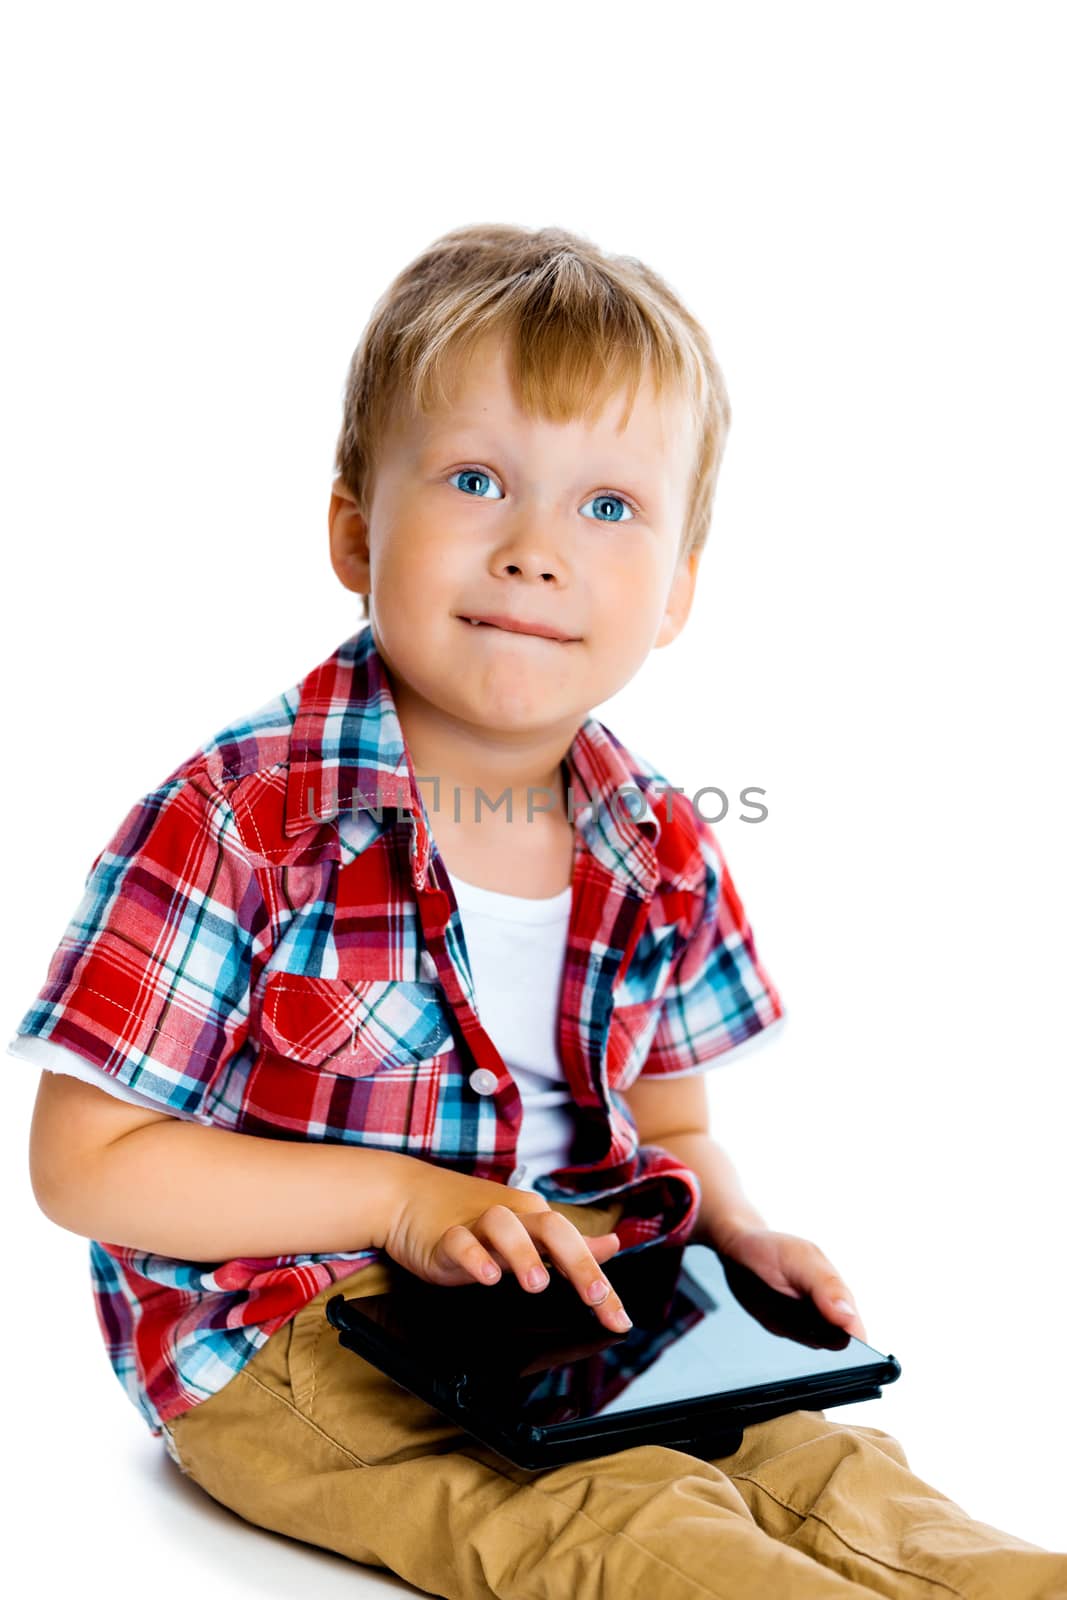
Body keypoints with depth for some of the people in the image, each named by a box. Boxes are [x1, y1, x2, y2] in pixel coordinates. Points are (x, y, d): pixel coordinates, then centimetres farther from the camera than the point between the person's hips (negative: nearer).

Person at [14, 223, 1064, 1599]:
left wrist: (738, 1232, -7)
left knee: (825, 1465, -16)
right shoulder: (242, 818, -16)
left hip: (584, 1316, 6)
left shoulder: (664, 854, 1)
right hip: (285, 1334, -5)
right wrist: (399, 1195, -20)